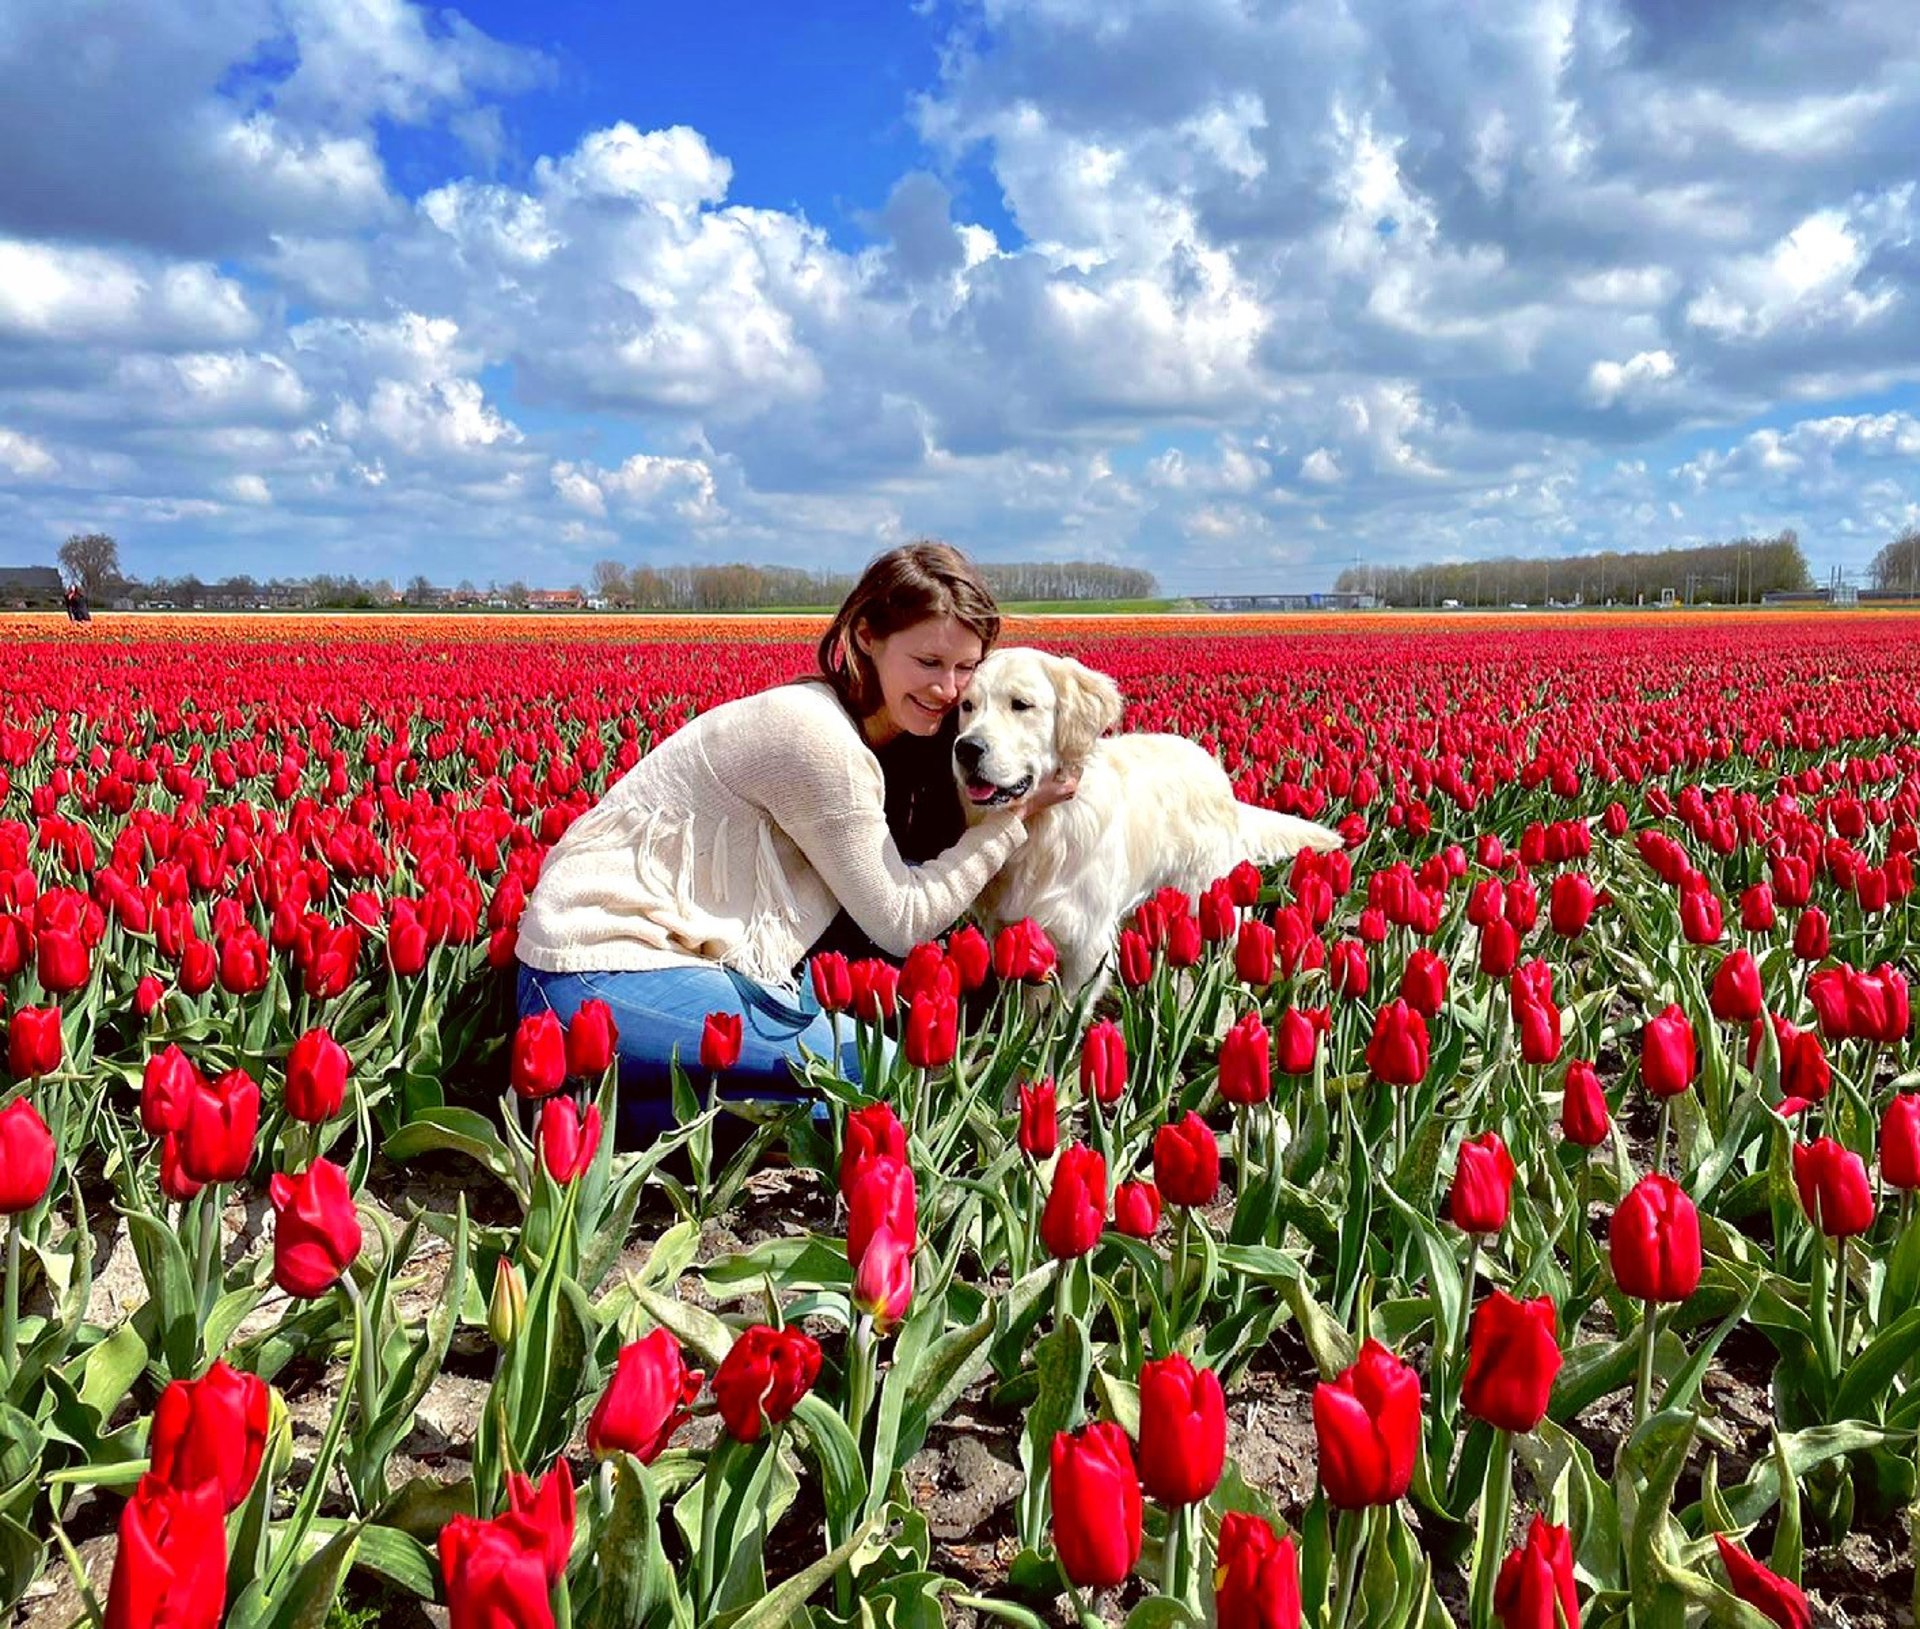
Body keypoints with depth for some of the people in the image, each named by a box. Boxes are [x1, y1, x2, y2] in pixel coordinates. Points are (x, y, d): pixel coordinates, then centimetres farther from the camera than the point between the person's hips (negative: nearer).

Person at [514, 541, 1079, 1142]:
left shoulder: (873, 735, 10)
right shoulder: (814, 732, -19)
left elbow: (883, 896, 5)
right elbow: (901, 921, -12)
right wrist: (1017, 815, -6)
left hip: (687, 952, 10)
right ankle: (621, 1105, -8)